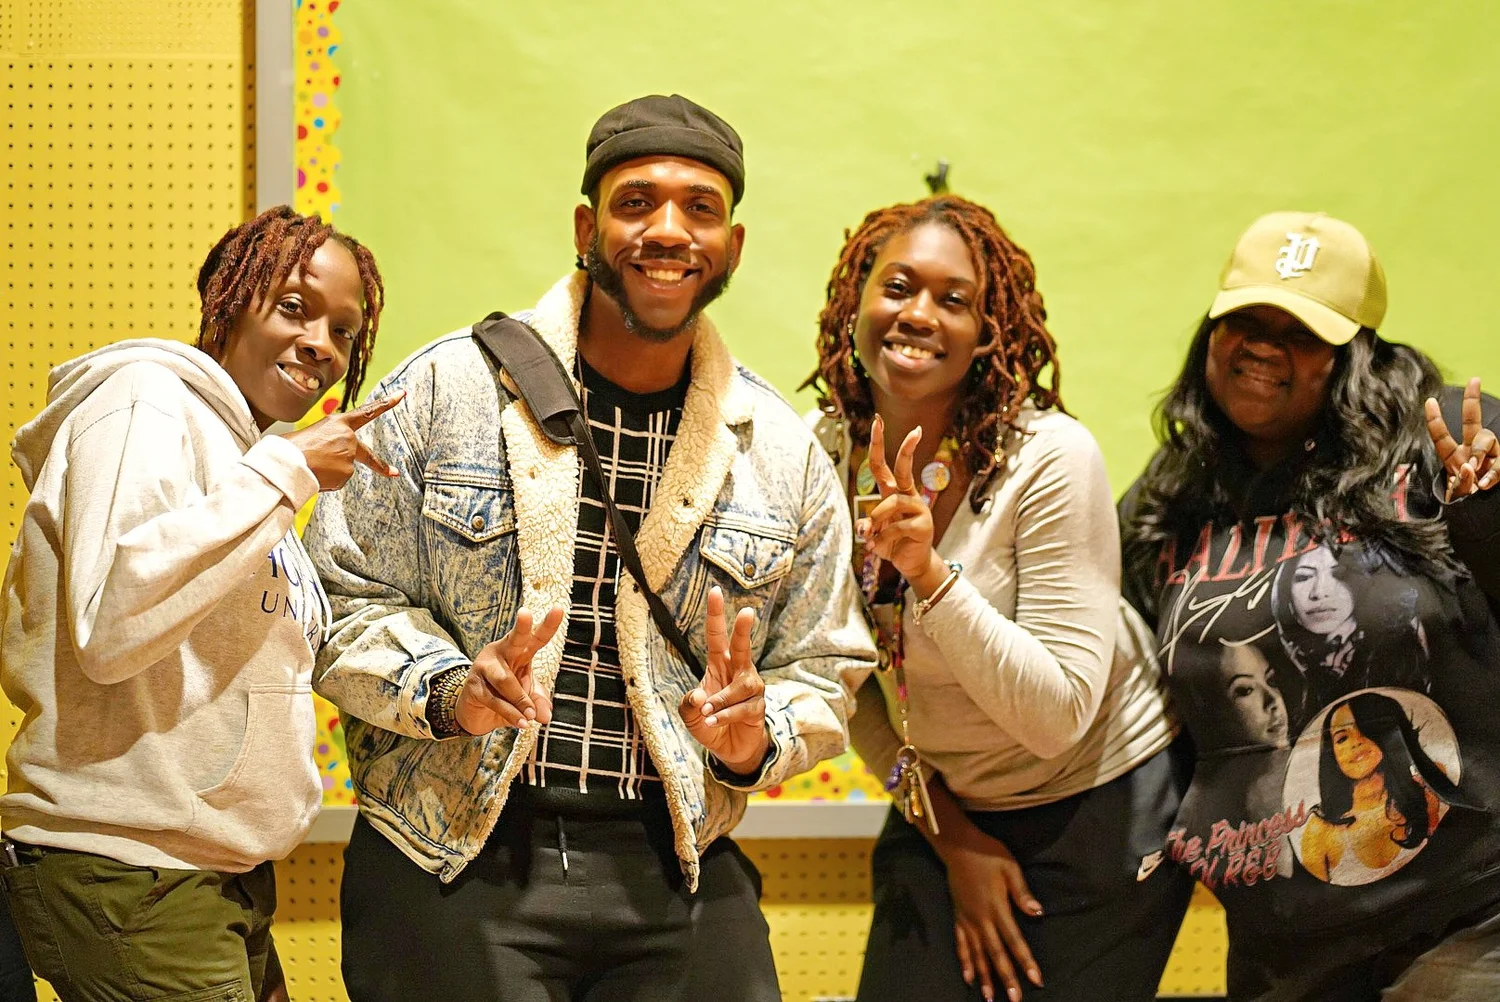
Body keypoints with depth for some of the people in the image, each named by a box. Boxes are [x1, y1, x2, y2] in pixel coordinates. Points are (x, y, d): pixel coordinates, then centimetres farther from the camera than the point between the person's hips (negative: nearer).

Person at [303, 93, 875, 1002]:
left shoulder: (784, 451, 7)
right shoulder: (447, 390, -1)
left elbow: (824, 669, 12)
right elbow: (344, 594, 1)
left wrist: (754, 738, -9)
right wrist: (448, 690, -17)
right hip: (455, 864, -2)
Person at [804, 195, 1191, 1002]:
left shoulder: (1050, 459, -22)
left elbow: (1060, 716, -25)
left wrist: (930, 574, -34)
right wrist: (949, 834, -1)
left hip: (1099, 812, -4)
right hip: (938, 811, 4)